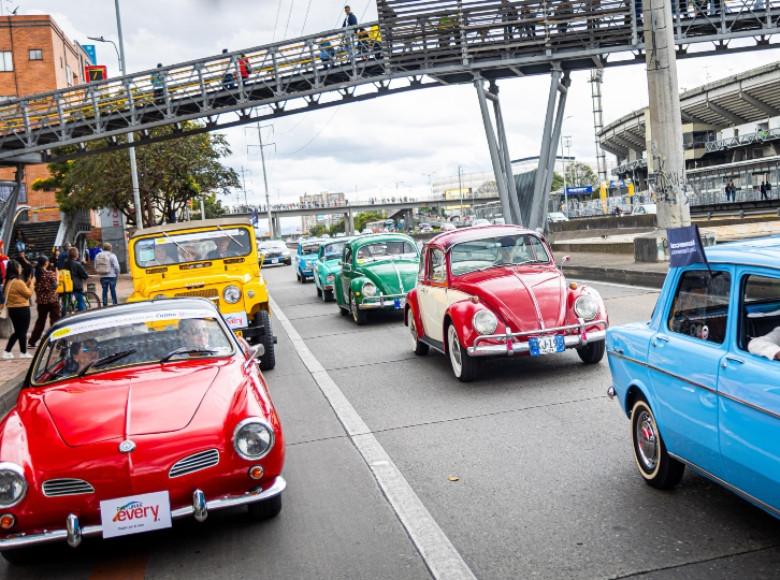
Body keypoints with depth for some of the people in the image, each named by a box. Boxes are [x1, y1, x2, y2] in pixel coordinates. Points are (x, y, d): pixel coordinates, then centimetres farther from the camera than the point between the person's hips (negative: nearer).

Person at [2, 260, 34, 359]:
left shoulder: (8, 281, 7)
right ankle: (24, 353, 11)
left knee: (17, 332, 17)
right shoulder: (18, 282, -19)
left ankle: (7, 352, 13)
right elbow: (29, 294, -10)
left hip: (12, 309, 8)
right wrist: (31, 284, 1)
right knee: (23, 332, 4)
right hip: (22, 309, -8)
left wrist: (27, 284, 9)